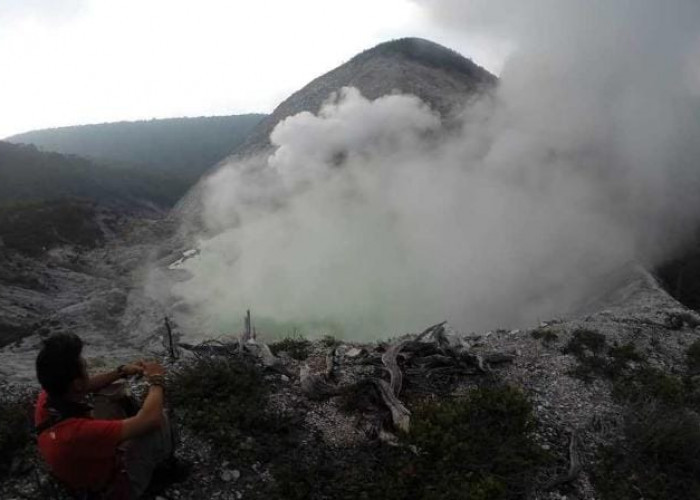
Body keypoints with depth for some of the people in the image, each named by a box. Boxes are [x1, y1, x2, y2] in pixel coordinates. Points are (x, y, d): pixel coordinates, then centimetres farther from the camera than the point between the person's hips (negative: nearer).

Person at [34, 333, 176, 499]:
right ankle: (164, 459, 26)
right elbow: (149, 419, -38)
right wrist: (157, 380, -21)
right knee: (159, 420, -8)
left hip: (87, 467, 8)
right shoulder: (77, 432, -46)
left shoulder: (46, 399, -21)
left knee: (112, 392, 11)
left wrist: (122, 371, -1)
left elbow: (86, 387, 4)